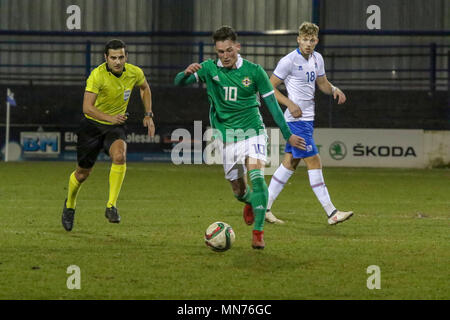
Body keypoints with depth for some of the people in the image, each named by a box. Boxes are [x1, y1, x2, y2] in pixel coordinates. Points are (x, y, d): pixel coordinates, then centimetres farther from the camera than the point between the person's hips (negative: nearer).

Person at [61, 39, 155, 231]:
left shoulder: (135, 73, -10)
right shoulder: (97, 75, -24)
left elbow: (145, 88, 15)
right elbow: (87, 107, -30)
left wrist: (148, 115, 10)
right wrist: (110, 118, -44)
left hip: (116, 126, 2)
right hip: (92, 124, -2)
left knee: (119, 156, -31)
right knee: (82, 174, 8)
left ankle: (111, 207, -27)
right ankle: (70, 205, 39)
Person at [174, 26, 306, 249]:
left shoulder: (254, 71, -5)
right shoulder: (209, 69, -2)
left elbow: (271, 103, 0)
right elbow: (179, 83, -10)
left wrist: (288, 135, 0)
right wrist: (186, 73, -34)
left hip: (252, 131, -2)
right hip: (226, 134, 2)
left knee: (256, 175, -24)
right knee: (238, 189, 7)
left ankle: (258, 232, -22)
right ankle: (250, 201, 46)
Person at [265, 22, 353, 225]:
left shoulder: (317, 58, 10)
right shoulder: (289, 61, -13)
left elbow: (322, 83, 23)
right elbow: (270, 87, -9)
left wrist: (334, 90, 0)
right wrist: (290, 104, -20)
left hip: (307, 118, 8)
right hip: (297, 119, -8)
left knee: (290, 162, 10)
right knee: (314, 162, -10)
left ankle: (264, 207, 16)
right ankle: (331, 213, -10)